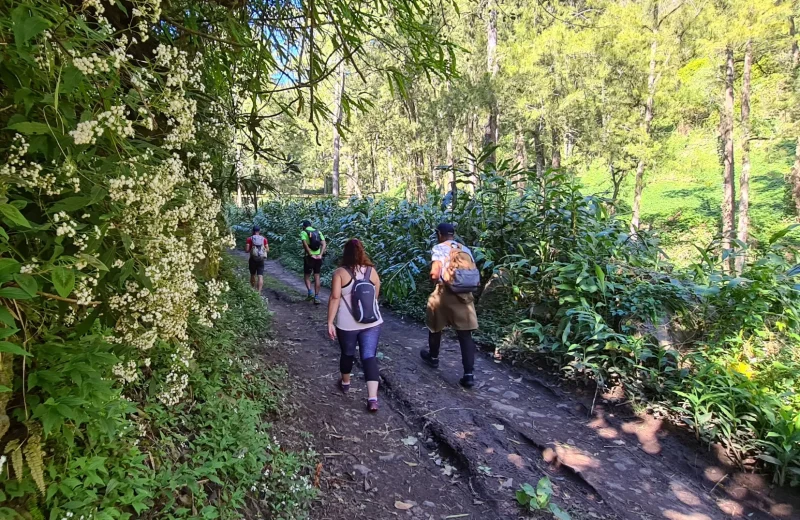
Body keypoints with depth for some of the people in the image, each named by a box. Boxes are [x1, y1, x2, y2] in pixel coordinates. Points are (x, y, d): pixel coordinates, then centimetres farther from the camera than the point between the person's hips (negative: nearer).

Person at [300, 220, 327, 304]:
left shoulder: (303, 232, 0)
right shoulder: (318, 232, 11)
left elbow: (305, 244, -17)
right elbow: (324, 244, -2)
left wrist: (311, 255, -16)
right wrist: (320, 255, -8)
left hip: (309, 257, -3)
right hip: (318, 257, 3)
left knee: (307, 276, 13)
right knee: (317, 277, 9)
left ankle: (310, 292, -7)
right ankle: (316, 297, 7)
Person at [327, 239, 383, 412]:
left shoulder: (340, 273, -8)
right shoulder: (372, 271, 1)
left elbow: (335, 298, -14)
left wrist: (330, 322, -9)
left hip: (346, 324, -1)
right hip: (372, 322, 1)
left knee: (347, 354, 20)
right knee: (369, 356, 0)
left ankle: (345, 383, 43)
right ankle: (373, 399, -7)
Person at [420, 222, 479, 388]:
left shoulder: (439, 248, -5)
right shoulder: (465, 249, 11)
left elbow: (435, 274, -16)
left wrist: (434, 279, 5)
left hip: (444, 293, -3)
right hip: (465, 294, 4)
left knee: (435, 326, 22)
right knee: (466, 334, 2)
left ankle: (433, 357, 43)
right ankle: (469, 374, -5)